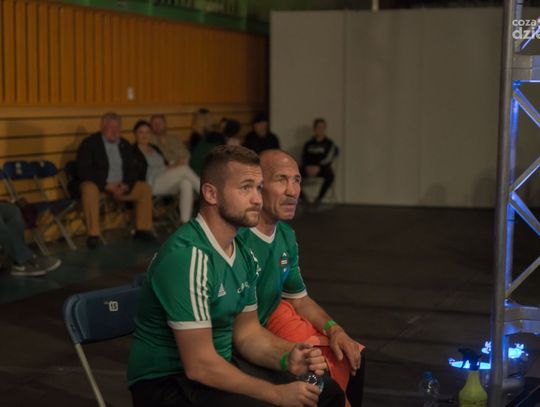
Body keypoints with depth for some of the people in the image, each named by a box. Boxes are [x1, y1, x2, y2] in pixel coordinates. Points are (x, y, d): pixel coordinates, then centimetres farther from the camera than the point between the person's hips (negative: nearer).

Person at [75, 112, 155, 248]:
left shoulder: (125, 145, 12)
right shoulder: (89, 144, -6)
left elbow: (130, 170, 11)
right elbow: (83, 171, -15)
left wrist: (125, 185, -12)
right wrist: (106, 185, -22)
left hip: (121, 187, 6)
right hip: (97, 184, -6)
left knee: (145, 188, -9)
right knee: (89, 190, -38)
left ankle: (143, 230, -1)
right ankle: (93, 234, -34)